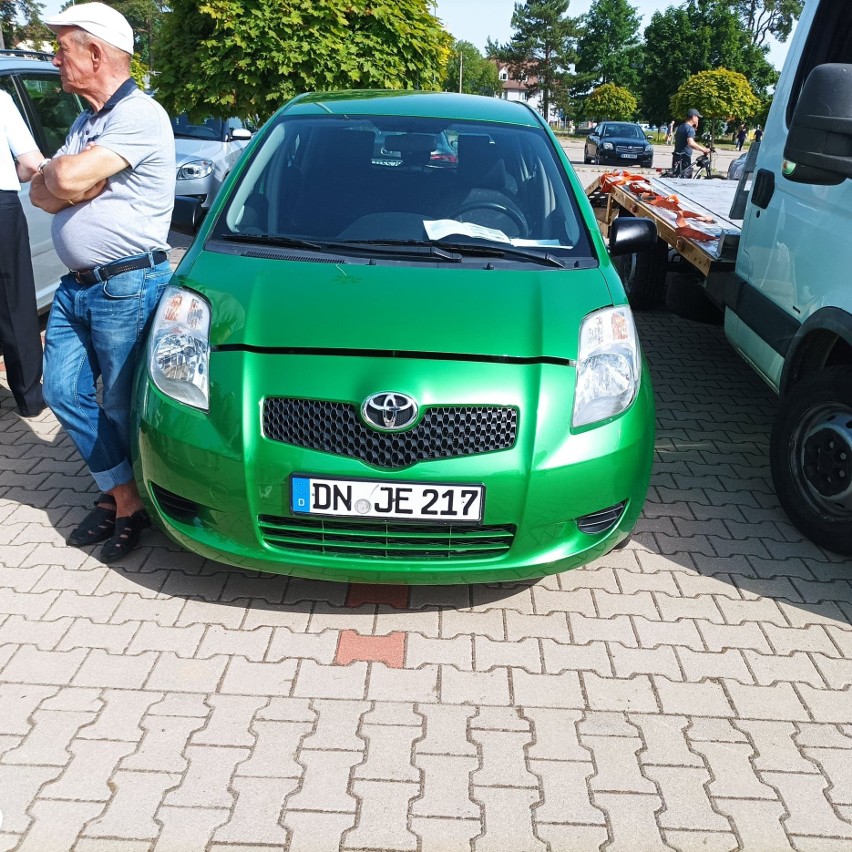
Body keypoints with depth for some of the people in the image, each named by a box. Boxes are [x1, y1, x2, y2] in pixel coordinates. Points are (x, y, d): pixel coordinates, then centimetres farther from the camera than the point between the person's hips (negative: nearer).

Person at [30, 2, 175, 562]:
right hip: (75, 285, 9)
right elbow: (42, 194, 11)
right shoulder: (87, 122, 18)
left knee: (121, 406, 2)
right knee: (64, 392, 7)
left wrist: (55, 173, 0)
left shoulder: (140, 116, -13)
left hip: (126, 288, -9)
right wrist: (75, 182, -9)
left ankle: (127, 499, 23)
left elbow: (67, 179, -23)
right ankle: (122, 496, 17)